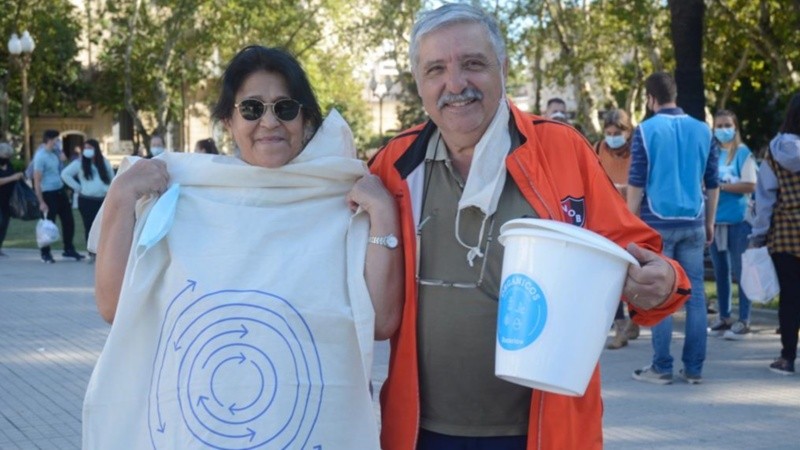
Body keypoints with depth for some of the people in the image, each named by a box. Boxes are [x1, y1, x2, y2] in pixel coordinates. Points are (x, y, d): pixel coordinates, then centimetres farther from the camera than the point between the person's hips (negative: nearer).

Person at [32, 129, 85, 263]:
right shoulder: (41, 157, -18)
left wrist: (61, 159, 2)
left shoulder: (55, 151, 5)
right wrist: (41, 202, -19)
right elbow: (37, 181, -18)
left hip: (60, 190, 8)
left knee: (68, 221, 13)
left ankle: (68, 249, 25)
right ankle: (45, 253, 16)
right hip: (49, 193, -8)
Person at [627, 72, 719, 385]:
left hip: (658, 223, -4)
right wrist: (709, 222, 20)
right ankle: (694, 368, 8)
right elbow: (712, 184, 12)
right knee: (695, 295, 6)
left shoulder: (646, 131, -4)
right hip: (693, 224, 4)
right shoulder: (702, 130, 9)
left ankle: (661, 368, 3)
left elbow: (636, 184, -5)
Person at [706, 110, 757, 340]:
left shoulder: (743, 152, -3)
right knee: (720, 271, 11)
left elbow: (750, 185, -11)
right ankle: (724, 317, 20)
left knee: (740, 271, -3)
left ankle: (744, 321, 2)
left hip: (738, 219, -5)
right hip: (716, 219, 5)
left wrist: (720, 186, -13)